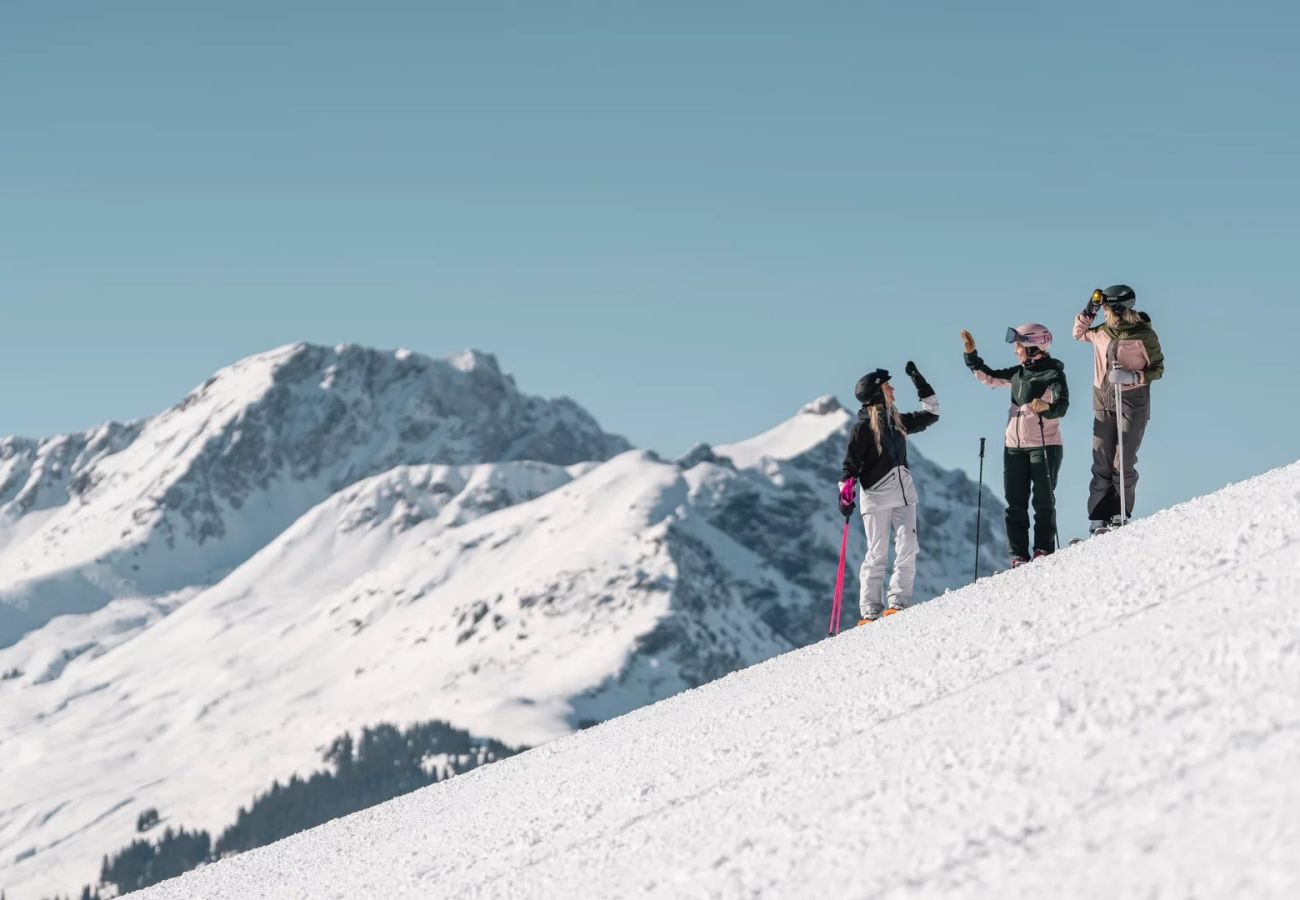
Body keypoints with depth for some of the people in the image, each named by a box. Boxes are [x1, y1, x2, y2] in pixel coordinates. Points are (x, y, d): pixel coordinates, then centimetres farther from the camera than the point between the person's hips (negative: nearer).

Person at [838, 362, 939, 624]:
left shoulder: (898, 421, 14)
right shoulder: (864, 427, -6)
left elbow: (930, 415, 26)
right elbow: (850, 464, -8)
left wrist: (921, 384, 20)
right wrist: (845, 493, -18)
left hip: (904, 494, 6)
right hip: (876, 496, -6)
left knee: (908, 548, -7)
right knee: (877, 554, -5)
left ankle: (899, 604, -3)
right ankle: (870, 611, -1)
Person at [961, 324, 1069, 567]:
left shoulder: (1053, 374, -9)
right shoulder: (1018, 373, 11)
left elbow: (1062, 405, -22)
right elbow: (989, 378, 23)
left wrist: (1046, 407, -42)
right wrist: (971, 355, 14)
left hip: (1044, 446, -7)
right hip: (1014, 446, 7)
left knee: (1043, 500, -4)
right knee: (1015, 503, 3)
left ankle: (1044, 549, -1)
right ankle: (1018, 556, 4)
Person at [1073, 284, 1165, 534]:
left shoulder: (1144, 335, -10)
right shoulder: (1101, 332, 5)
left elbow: (1157, 369, -4)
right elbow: (1078, 333, 24)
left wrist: (1132, 376, -20)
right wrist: (1089, 311, 7)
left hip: (1132, 402, -5)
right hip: (1103, 402, 5)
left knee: (1123, 463, -8)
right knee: (1101, 464, 2)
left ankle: (1120, 516, 0)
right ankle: (1098, 520, 2)